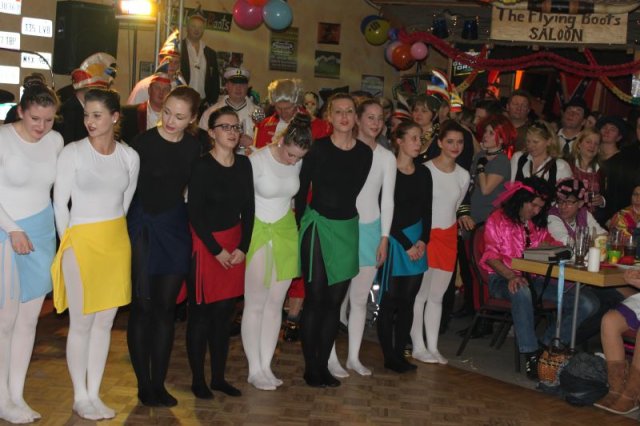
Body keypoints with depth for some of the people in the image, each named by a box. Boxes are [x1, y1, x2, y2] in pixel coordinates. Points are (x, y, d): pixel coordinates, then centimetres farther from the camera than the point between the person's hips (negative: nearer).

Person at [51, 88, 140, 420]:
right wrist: (69, 243, -2)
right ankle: (80, 396, 16)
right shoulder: (72, 152, -7)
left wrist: (113, 233, 9)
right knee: (81, 322, 1)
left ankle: (94, 394, 21)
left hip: (117, 242, 4)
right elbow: (60, 203, -3)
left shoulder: (130, 156, 3)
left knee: (105, 320, 9)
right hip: (81, 242, -4)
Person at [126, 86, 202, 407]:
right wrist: (122, 231, -11)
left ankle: (159, 383, 19)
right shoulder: (143, 142, -10)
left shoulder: (194, 147, 1)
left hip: (176, 230, 4)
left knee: (166, 307, 8)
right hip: (143, 228, -3)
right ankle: (143, 384, 14)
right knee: (142, 305, 1)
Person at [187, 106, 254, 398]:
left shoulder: (244, 164, 4)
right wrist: (217, 250, -10)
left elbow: (248, 209, 8)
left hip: (234, 244, 5)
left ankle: (219, 377, 21)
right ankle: (197, 379, 14)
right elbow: (194, 213, -11)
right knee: (201, 312, 1)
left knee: (225, 312, 10)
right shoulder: (201, 166, -11)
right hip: (204, 243, -5)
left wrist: (243, 247, -1)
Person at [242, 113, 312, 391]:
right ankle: (254, 370, 9)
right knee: (255, 305, 0)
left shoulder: (299, 163, 0)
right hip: (257, 233, -5)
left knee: (275, 303, 7)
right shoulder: (257, 160, -15)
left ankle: (266, 366, 16)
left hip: (285, 233, 5)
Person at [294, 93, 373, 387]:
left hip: (347, 228, 4)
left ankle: (323, 365, 17)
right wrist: (302, 223, -3)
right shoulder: (318, 148, -7)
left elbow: (357, 191, 10)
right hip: (318, 226, -3)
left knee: (335, 300, 7)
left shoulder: (365, 153, 3)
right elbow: (302, 189, -3)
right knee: (315, 298, -1)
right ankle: (310, 367, 9)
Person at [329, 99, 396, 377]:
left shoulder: (387, 157, 7)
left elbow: (387, 200, 8)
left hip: (371, 229, 4)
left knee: (360, 298, 9)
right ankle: (331, 358, 7)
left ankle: (354, 357, 20)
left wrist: (384, 238, 3)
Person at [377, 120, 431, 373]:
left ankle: (400, 354, 15)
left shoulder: (424, 173, 9)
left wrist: (423, 240, -3)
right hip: (394, 241, -5)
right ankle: (389, 357, 6)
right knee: (390, 300, -3)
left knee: (408, 300, 7)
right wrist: (406, 245, -10)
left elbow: (427, 210, 11)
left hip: (417, 241, 5)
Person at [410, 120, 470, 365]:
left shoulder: (463, 176, 8)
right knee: (420, 294, -1)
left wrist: (455, 223, 15)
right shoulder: (425, 170, -10)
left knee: (437, 296, 9)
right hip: (425, 235, -5)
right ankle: (418, 347, 8)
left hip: (448, 237, 5)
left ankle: (432, 347, 15)